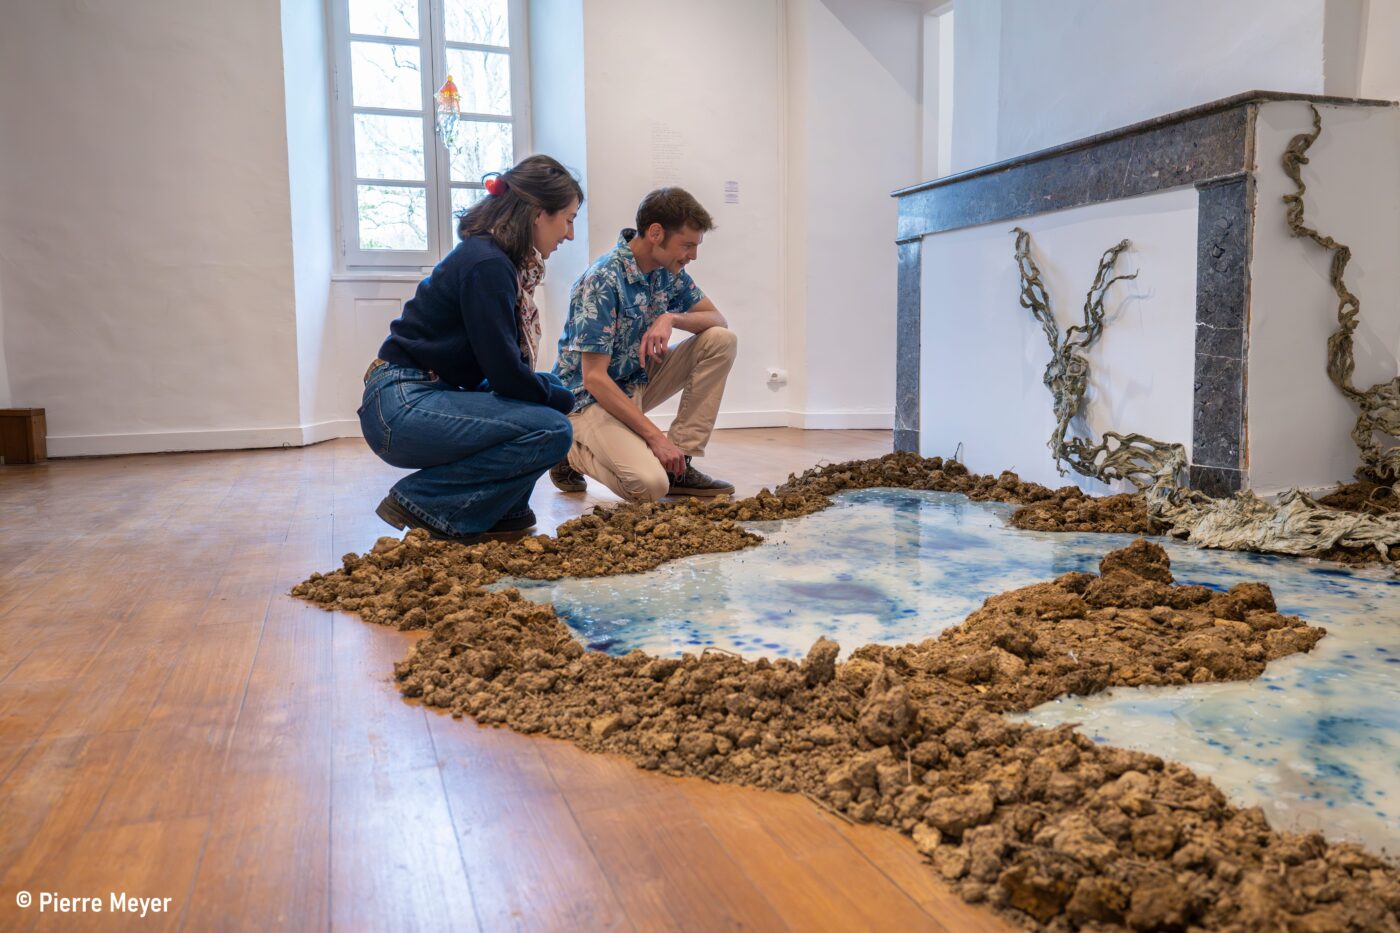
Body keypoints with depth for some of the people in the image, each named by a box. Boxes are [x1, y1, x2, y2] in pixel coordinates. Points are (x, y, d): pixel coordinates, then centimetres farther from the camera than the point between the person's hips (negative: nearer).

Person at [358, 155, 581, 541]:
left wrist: (555, 391, 2)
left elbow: (502, 366, 16)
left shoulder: (498, 260, 12)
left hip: (429, 394, 10)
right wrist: (562, 399, -3)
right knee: (553, 431, -19)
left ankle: (498, 509, 9)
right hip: (400, 406, -10)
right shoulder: (487, 265, -17)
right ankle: (423, 502, -8)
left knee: (551, 390, 11)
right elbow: (504, 373, -19)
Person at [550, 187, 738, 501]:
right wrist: (655, 436, -27)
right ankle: (572, 453, 2)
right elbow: (594, 378, -26)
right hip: (590, 396, -8)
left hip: (639, 381, 8)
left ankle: (679, 463, -5)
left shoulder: (669, 271, -1)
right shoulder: (602, 281, -24)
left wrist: (671, 318, -19)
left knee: (722, 340, -9)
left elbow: (718, 319, 3)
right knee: (650, 484, -31)